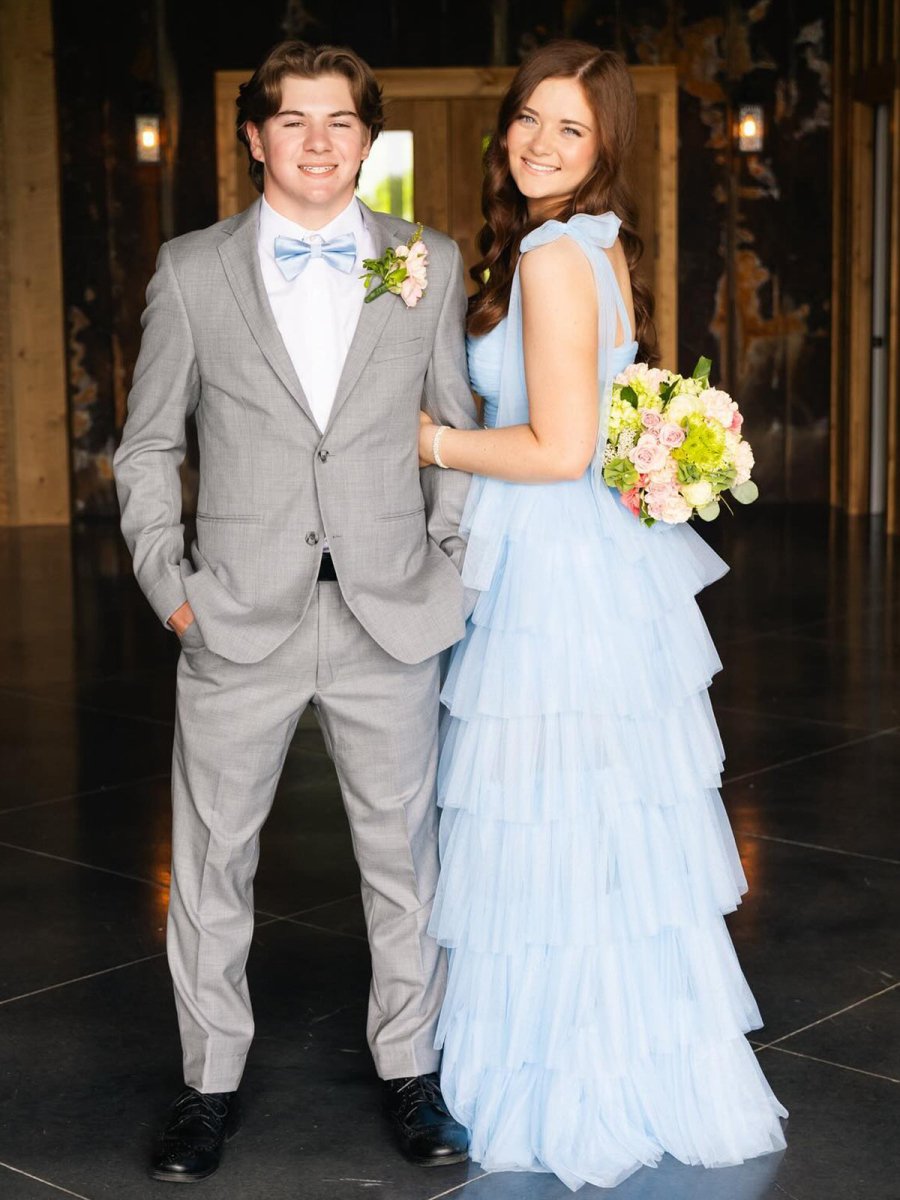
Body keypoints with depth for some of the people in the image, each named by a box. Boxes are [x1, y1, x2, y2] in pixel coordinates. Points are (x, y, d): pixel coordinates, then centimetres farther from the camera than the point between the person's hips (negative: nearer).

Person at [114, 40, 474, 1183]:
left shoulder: (431, 264, 7)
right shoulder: (192, 270, 4)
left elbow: (457, 429, 12)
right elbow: (149, 446, 8)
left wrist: (450, 562, 3)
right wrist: (167, 580, -1)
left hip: (388, 618, 1)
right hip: (237, 622, 0)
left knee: (405, 854, 9)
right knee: (211, 862, 8)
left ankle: (410, 1070, 26)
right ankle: (211, 1081, 24)